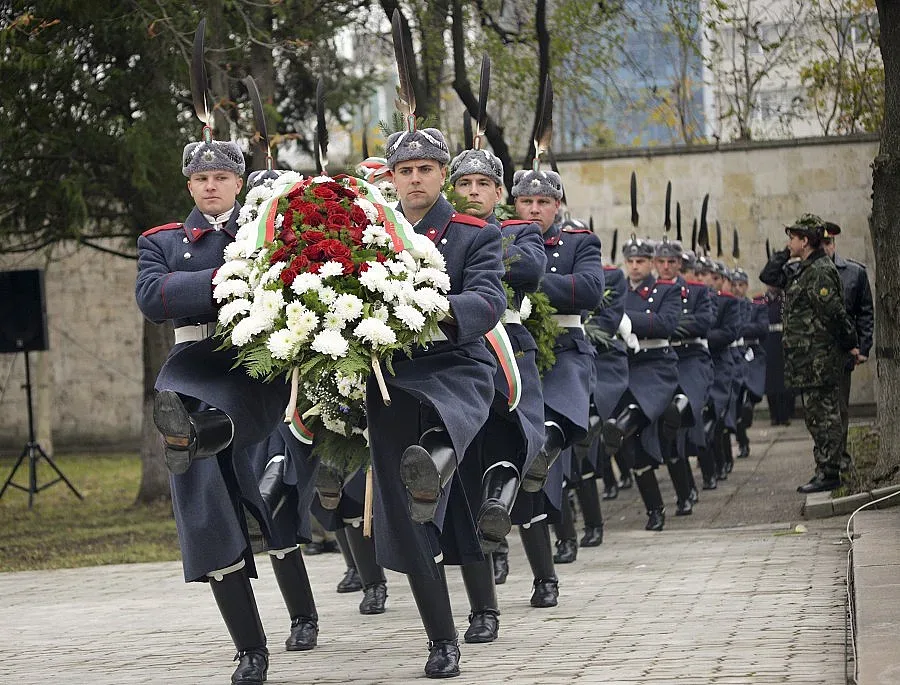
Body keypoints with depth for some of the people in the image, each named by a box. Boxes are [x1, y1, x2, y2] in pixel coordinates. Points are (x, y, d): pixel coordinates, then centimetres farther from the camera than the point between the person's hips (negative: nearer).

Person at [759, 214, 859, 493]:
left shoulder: (819, 273, -17)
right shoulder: (801, 270, 15)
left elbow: (834, 313, -19)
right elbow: (768, 276, 23)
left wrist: (850, 344, -13)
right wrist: (785, 253, 14)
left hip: (818, 359, -10)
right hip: (808, 358, 10)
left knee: (822, 417, -6)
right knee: (819, 417, 13)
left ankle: (828, 474, -4)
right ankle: (827, 469, 19)